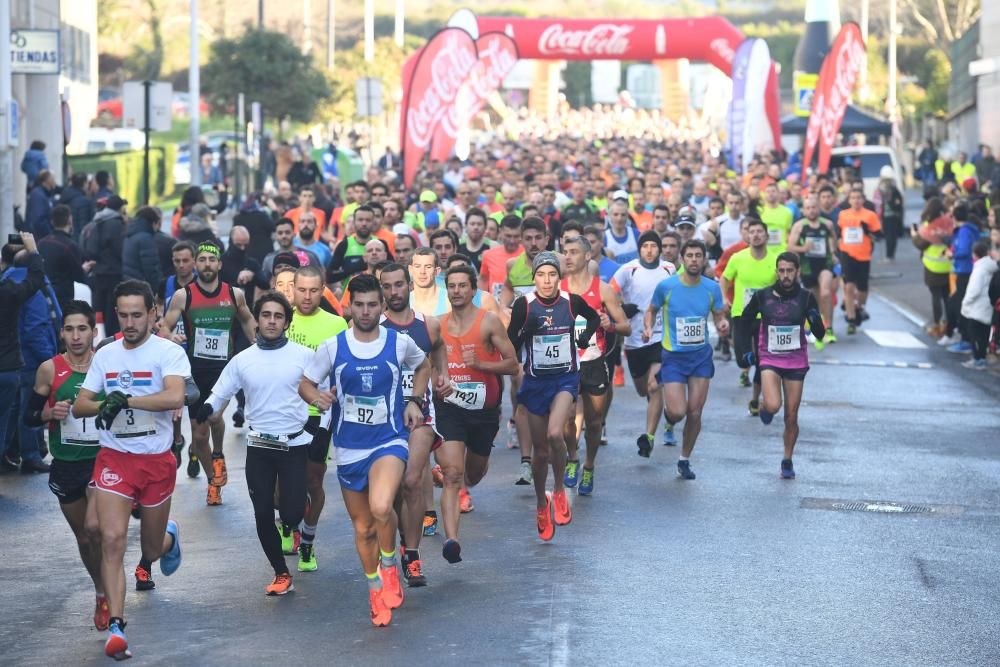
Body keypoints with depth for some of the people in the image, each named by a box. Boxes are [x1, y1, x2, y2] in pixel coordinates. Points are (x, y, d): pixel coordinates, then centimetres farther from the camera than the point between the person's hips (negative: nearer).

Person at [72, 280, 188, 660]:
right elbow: (79, 406, 6)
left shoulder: (168, 352, -11)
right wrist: (103, 405, -16)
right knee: (112, 539, -17)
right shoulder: (105, 355, 5)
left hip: (157, 461, -2)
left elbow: (175, 397, -28)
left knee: (151, 552, 13)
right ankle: (116, 626, -14)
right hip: (114, 458, 2)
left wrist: (124, 399, -27)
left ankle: (169, 537, 50)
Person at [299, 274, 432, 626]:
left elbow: (424, 365, 18)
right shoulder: (333, 347, -2)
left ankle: (389, 563, 0)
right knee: (363, 527, 11)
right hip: (349, 448, 2)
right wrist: (317, 397, -16)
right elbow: (305, 383, 6)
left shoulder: (400, 342, -3)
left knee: (381, 508, -29)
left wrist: (415, 400, 5)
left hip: (389, 442, -2)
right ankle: (376, 590, 32)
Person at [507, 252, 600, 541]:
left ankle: (559, 492, -2)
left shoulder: (572, 301, -4)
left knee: (555, 433, -25)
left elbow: (594, 318, 16)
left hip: (566, 378, -1)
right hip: (535, 380, 1)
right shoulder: (524, 304, -9)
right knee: (540, 449, 8)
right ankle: (541, 503, 31)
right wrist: (527, 329, -25)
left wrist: (584, 338, 1)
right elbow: (510, 342, -8)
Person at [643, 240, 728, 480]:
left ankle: (684, 460, 20)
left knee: (695, 412, 2)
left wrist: (723, 324, -14)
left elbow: (719, 316, 9)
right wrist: (648, 327, -12)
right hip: (673, 356, -3)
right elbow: (651, 310, 7)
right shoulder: (666, 286, -8)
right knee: (677, 412, -13)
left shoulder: (712, 288, -1)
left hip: (701, 355, 3)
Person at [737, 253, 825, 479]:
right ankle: (764, 405, 14)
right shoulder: (763, 296, -4)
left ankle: (787, 461, 22)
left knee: (791, 416, 4)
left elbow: (820, 335, -4)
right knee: (773, 406, -23)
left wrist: (815, 320, -24)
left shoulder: (806, 297, -4)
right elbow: (745, 321, 12)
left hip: (796, 362, 1)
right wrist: (747, 350, 3)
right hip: (769, 359, -1)